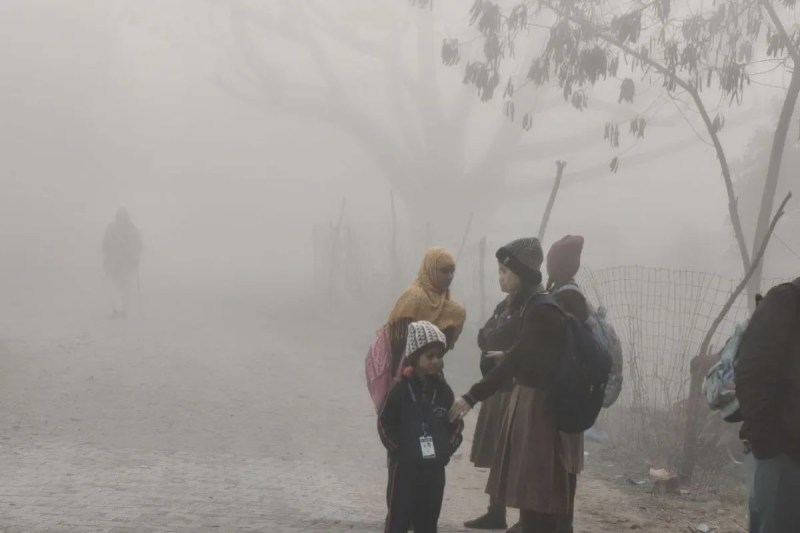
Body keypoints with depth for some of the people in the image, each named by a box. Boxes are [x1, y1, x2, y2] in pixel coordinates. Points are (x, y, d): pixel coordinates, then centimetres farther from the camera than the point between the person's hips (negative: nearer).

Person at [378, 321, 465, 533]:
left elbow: (456, 424, 10)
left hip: (435, 466, 5)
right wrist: (399, 450, -10)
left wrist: (448, 449, -1)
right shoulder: (401, 390, -10)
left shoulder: (444, 391, 3)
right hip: (405, 466, -4)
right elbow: (385, 424, -8)